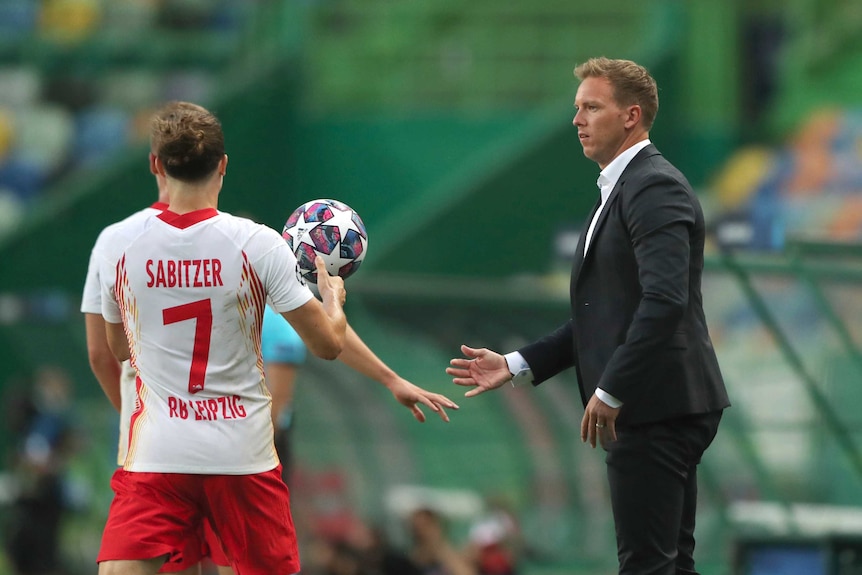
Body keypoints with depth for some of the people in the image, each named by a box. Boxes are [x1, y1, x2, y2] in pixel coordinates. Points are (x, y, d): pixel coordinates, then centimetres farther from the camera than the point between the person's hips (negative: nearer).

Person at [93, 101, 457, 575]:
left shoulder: (117, 246, -3)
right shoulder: (257, 245, -8)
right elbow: (327, 343, -2)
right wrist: (332, 296, 19)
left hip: (153, 457, 0)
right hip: (242, 456, 0)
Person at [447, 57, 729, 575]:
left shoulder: (656, 187, -13)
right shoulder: (621, 190, 20)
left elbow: (665, 299, -24)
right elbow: (605, 316, 22)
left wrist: (611, 390, -22)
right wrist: (516, 366, 15)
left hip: (656, 409, -11)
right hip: (653, 410, 11)